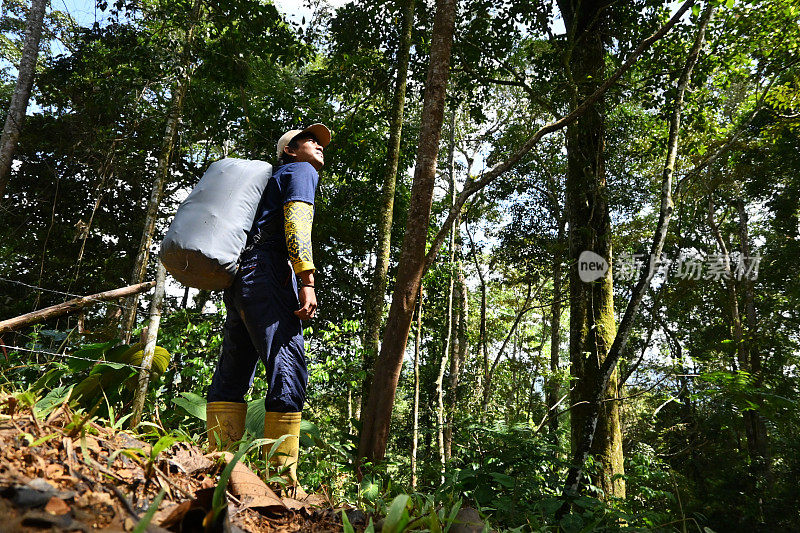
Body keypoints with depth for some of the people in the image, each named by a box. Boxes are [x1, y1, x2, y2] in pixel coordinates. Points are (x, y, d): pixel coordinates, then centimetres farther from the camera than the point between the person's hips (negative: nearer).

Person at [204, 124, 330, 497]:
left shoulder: (275, 179, 36)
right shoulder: (301, 172, 9)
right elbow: (296, 221, -10)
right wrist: (307, 280, -19)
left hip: (239, 275, 10)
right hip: (266, 271, -10)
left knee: (233, 372, 4)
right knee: (289, 368, -15)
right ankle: (282, 478, -17)